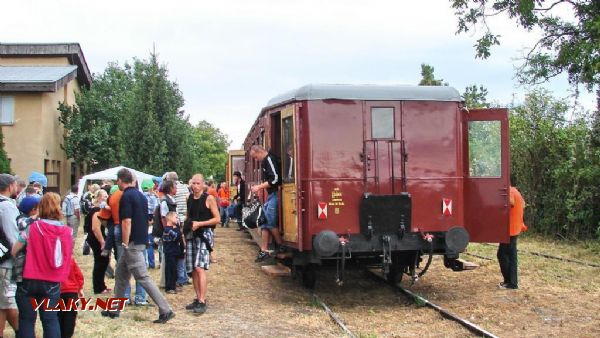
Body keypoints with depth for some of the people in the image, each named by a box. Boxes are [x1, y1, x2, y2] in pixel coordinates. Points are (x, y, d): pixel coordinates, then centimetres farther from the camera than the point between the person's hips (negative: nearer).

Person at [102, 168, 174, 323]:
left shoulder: (126, 196, -15)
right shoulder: (141, 195, 12)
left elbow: (127, 222, -21)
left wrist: (125, 244, -16)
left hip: (132, 243, -9)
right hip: (141, 240, 10)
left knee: (143, 277, -8)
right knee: (121, 275, 19)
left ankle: (165, 310, -11)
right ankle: (115, 309, 27)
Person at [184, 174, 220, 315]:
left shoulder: (209, 199, -6)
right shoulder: (189, 198, 12)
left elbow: (217, 219, -7)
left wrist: (199, 224, -14)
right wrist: (187, 224, 8)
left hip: (204, 234, -6)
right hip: (191, 235, 6)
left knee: (199, 268, -17)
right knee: (193, 270, 8)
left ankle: (202, 302, -17)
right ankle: (198, 298, 20)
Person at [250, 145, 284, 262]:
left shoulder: (270, 159, -14)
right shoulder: (266, 160, 16)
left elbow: (275, 179, -21)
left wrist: (259, 187, -15)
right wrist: (260, 187, 11)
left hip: (276, 194, -10)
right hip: (271, 195, 10)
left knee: (271, 221, -8)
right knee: (264, 221, 8)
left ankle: (282, 247, 3)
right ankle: (264, 251, 11)